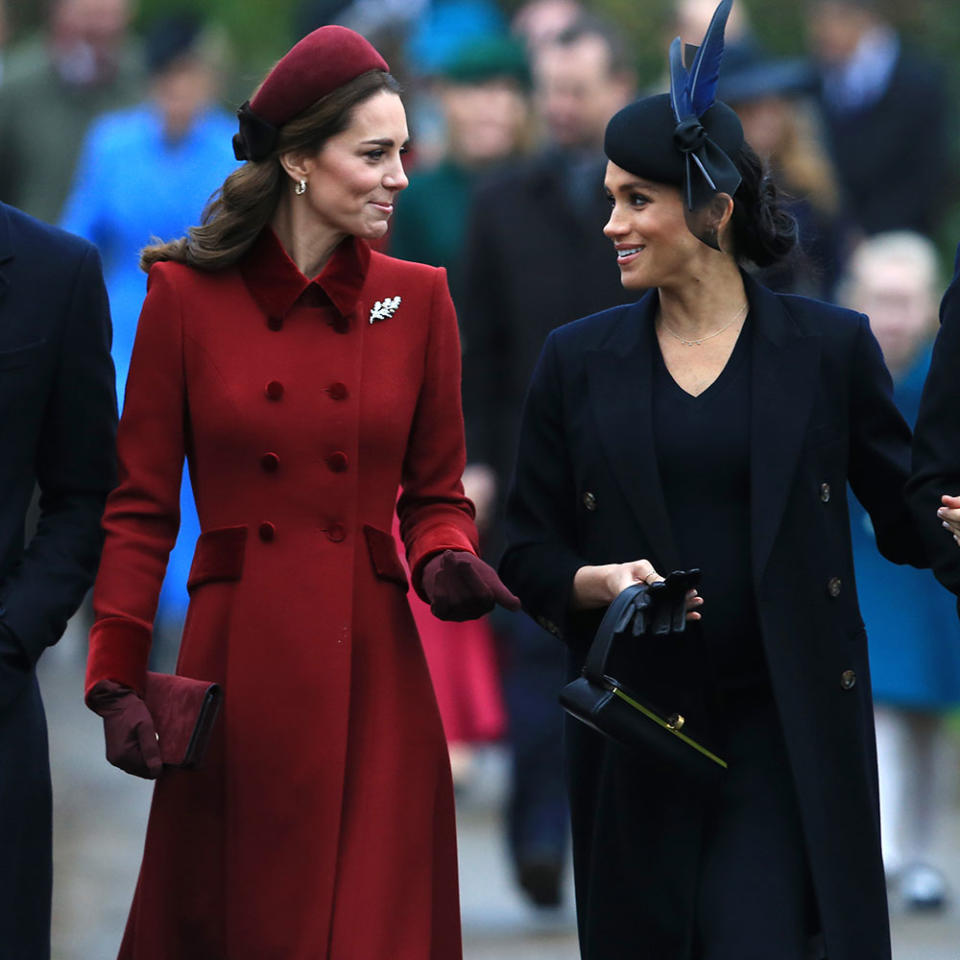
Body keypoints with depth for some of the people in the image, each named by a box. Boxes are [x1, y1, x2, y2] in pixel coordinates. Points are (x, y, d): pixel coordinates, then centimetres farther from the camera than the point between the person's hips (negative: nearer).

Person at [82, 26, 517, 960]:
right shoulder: (187, 296, -1)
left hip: (372, 668, 2)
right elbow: (140, 506, 1)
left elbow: (435, 494, 13)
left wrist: (445, 562, -10)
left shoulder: (416, 299, 6)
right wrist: (118, 681, -6)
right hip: (238, 665, -2)